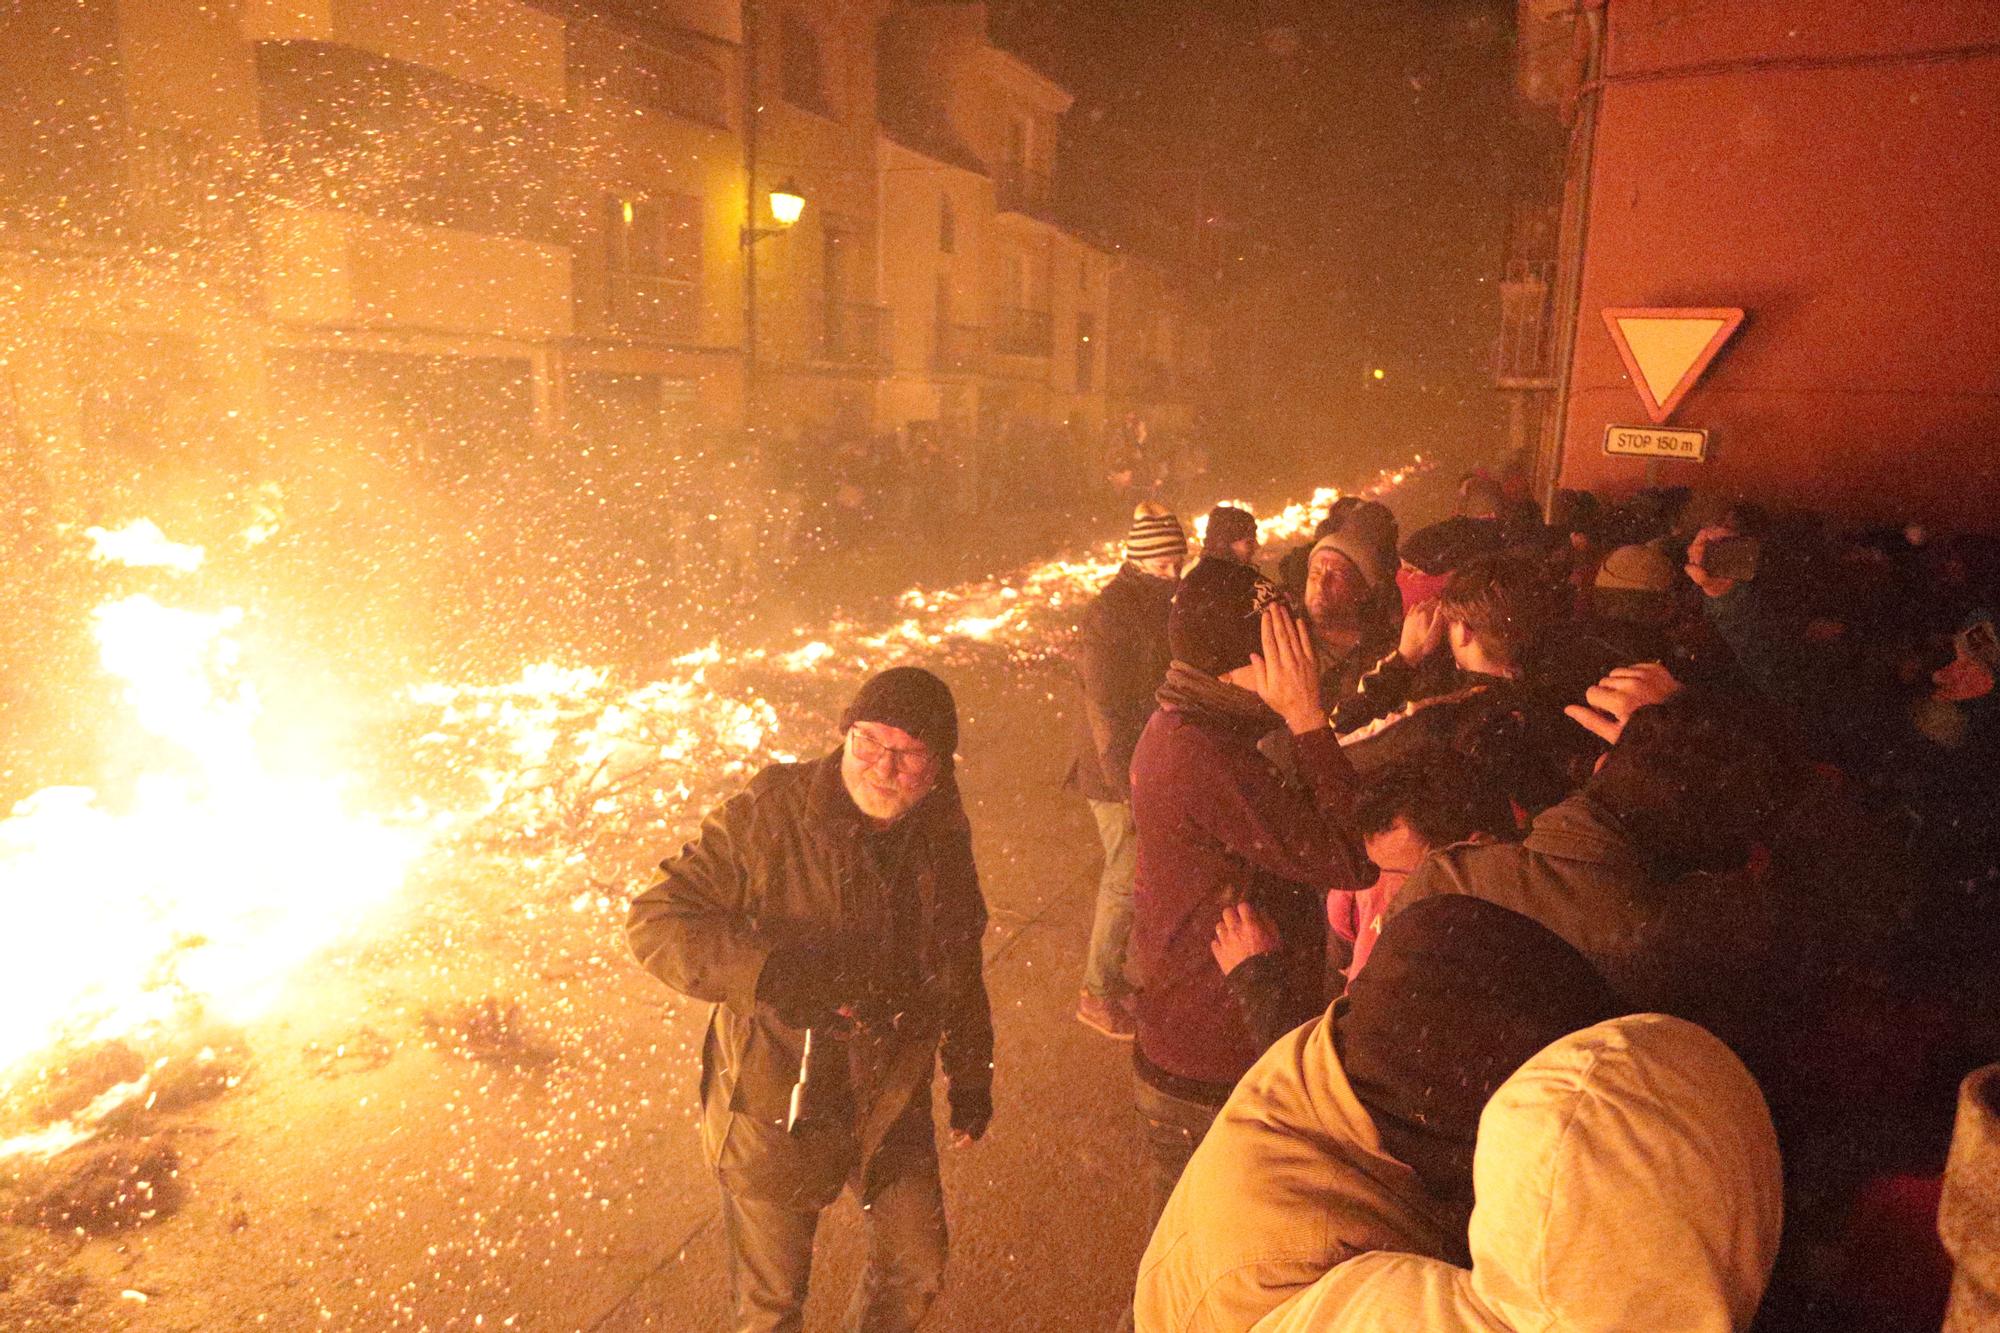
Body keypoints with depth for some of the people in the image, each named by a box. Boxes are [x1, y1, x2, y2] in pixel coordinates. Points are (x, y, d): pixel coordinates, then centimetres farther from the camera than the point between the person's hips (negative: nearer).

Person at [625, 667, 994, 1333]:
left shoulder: (943, 837, -6)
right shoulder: (767, 816, -22)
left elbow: (960, 965, 9)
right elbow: (654, 920, -23)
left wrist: (970, 1074, 16)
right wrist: (766, 970, -37)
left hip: (893, 1102, 4)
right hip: (776, 1106, -4)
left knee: (918, 1270, 23)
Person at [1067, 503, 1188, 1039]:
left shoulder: (1155, 604, 9)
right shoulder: (1108, 614, -20)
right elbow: (1105, 710, -22)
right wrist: (1129, 784, -21)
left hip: (1147, 766, 9)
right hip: (1119, 773, -9)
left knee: (1124, 875, 18)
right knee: (1127, 880, -1)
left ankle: (1109, 979, 34)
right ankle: (1098, 994, 14)